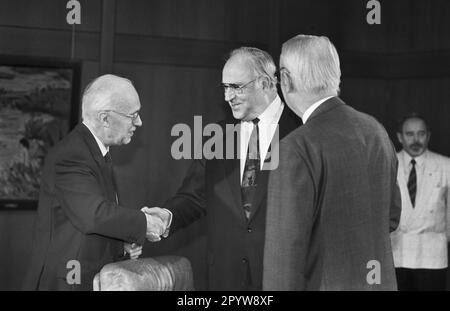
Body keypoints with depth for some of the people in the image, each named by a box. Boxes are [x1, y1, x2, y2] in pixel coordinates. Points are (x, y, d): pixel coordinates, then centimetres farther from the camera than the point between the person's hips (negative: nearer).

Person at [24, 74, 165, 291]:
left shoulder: (99, 152, 12)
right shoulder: (70, 157, -20)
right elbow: (94, 215, -30)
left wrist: (124, 243, 2)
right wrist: (144, 224, -19)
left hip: (96, 278, 9)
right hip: (68, 281, -9)